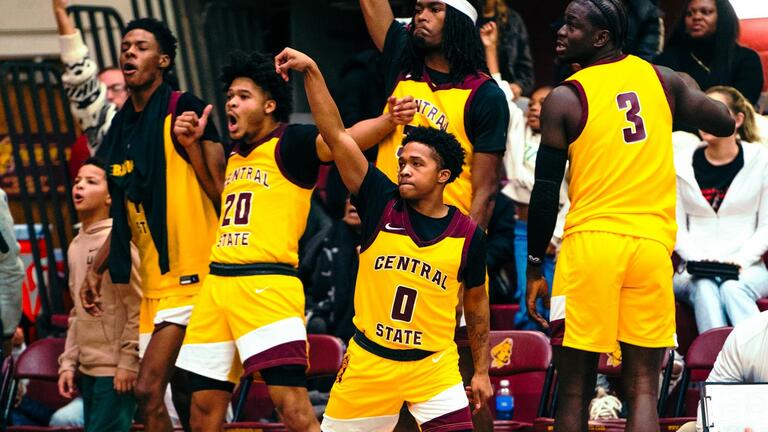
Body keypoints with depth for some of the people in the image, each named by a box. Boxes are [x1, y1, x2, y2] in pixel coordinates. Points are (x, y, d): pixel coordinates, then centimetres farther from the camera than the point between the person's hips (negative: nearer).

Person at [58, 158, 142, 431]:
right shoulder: (76, 246, 15)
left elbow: (139, 308, -13)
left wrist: (129, 362, -16)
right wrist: (68, 362, 13)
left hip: (115, 369, -8)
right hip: (87, 368, 8)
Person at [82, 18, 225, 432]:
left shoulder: (184, 111, -8)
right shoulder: (121, 126, 15)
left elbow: (221, 192, -13)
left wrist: (192, 144, -26)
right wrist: (96, 269, 18)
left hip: (191, 276, -8)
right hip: (155, 283, 8)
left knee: (148, 389, -15)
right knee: (183, 397, 11)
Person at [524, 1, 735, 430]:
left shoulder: (564, 99, -2)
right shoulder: (660, 79, 8)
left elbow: (546, 192, -2)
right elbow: (726, 124, 19)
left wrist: (535, 267, 6)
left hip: (591, 239, -3)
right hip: (652, 244, 3)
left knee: (575, 387, 5)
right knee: (643, 386, 4)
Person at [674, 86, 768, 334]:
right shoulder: (682, 165, 10)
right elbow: (676, 227, 8)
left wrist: (741, 260, -11)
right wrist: (699, 259, -10)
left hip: (746, 268, -1)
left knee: (733, 288, -36)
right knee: (705, 290, -35)